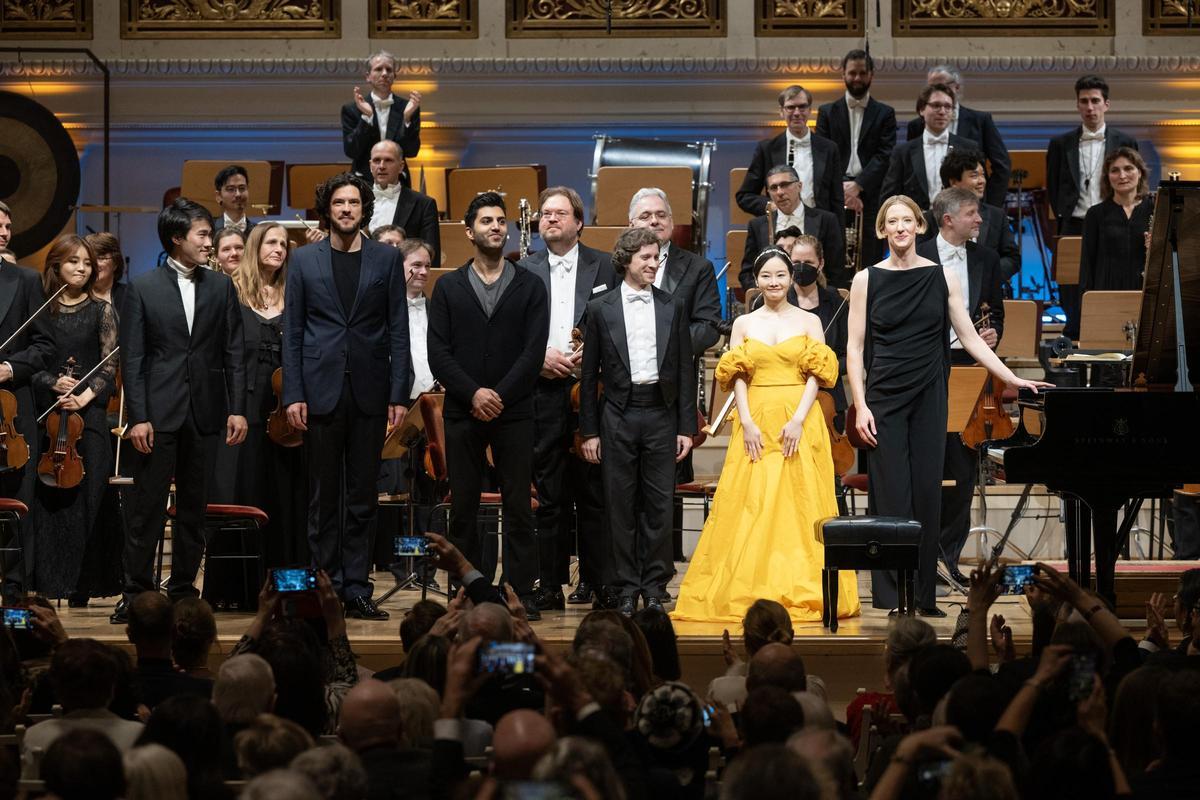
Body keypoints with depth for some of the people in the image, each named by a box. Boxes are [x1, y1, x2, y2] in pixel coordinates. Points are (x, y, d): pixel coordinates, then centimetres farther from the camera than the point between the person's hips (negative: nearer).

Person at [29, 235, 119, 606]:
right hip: (46, 410, 1)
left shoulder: (101, 311, 7)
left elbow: (109, 366, 3)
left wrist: (86, 396, -11)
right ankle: (49, 579, 2)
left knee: (84, 496, -5)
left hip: (89, 410, -1)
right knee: (47, 498, -3)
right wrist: (52, 383, -11)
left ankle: (81, 586, -2)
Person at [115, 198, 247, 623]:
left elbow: (234, 353, 9)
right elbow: (132, 358, -2)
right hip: (159, 412, -3)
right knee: (146, 507, -2)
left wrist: (237, 409, 1)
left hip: (204, 413, 3)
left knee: (194, 508, 7)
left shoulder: (221, 288, 9)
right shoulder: (143, 288, 1)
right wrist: (138, 416, -9)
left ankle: (183, 589, 16)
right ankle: (136, 594, 3)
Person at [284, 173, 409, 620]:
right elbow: (292, 331, 5)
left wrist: (398, 394, -2)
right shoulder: (304, 260, 6)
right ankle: (327, 588, 9)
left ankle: (356, 590, 8)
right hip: (321, 392, 0)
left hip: (369, 393, 0)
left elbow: (398, 329, 5)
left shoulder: (386, 259, 7)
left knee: (362, 498, 4)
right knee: (324, 497, 3)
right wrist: (293, 394, -4)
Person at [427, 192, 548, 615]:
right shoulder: (448, 287, 10)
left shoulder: (529, 286, 8)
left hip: (514, 413, -1)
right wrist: (473, 393, -12)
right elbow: (438, 353, 2)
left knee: (518, 506, -2)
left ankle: (521, 592, 1)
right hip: (461, 413, 1)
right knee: (463, 508, 2)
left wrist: (500, 396, -11)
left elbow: (534, 352, -1)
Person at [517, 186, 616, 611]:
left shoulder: (605, 266, 7)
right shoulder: (524, 270, 10)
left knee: (593, 492, 0)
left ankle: (595, 581, 8)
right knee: (549, 495, 2)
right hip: (543, 392, 1)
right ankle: (550, 585, 6)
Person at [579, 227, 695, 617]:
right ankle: (626, 589, 8)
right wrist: (588, 431, 1)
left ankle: (654, 587, 10)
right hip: (619, 416, -1)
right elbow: (589, 374, 5)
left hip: (661, 414, 1)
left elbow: (685, 370, 8)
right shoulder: (601, 309, 4)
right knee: (621, 505, 2)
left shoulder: (673, 307, 8)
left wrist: (686, 427, 3)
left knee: (659, 504, 2)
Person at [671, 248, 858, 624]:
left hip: (800, 424, -1)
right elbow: (738, 378, 4)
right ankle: (748, 592, -1)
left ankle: (802, 593, 0)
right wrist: (748, 423, -9)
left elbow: (816, 375, 0)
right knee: (750, 508, -3)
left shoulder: (809, 321, 7)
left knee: (801, 506, -4)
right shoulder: (744, 324, 11)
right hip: (755, 425, 1)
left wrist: (798, 419, -12)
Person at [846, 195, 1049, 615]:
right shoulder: (867, 280, 2)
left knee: (927, 491, 2)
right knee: (891, 493, -4)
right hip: (884, 396, -2)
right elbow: (855, 347, 0)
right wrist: (860, 405, -9)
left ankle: (924, 595, 8)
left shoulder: (942, 278, 6)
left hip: (928, 396, 2)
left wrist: (1013, 379, 1)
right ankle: (892, 594, 1)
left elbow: (969, 337, 7)